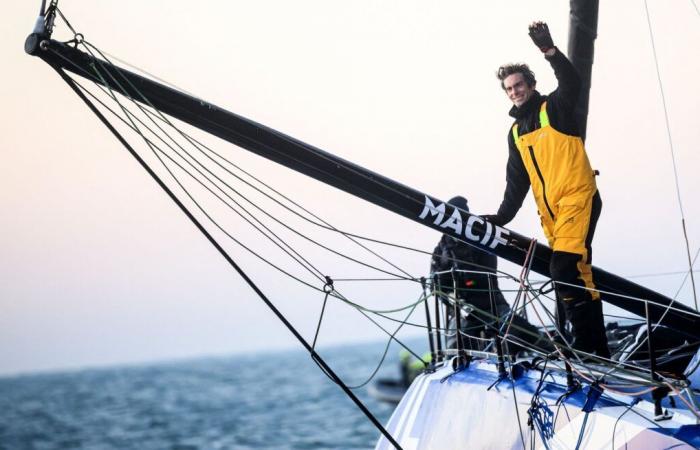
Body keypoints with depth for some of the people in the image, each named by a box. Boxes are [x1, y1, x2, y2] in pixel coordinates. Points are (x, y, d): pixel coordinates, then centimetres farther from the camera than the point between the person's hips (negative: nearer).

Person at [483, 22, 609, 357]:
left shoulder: (555, 108, 2)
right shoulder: (516, 132, 20)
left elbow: (571, 83, -20)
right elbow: (517, 182, 20)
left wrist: (549, 50, -34)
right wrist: (503, 216, 9)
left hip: (578, 199, -7)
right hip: (550, 213, 7)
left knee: (565, 272, -21)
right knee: (578, 278, 8)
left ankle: (589, 348, -19)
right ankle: (595, 350, 11)